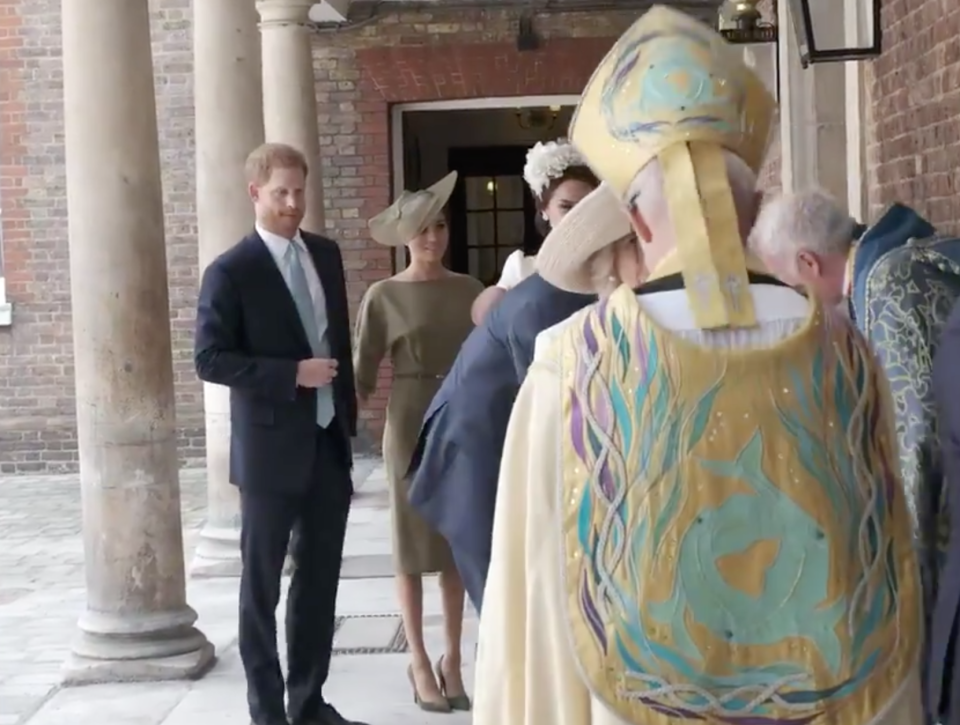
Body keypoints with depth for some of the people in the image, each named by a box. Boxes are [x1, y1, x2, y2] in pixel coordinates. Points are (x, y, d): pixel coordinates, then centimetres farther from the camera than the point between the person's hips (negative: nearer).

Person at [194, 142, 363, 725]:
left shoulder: (327, 254, 8)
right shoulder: (231, 271, -10)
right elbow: (210, 359, -15)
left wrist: (349, 413, 14)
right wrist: (293, 374, -20)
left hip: (330, 442, 6)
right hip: (272, 447, -5)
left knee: (321, 579, 11)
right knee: (263, 583, 7)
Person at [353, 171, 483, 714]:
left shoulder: (470, 290, 5)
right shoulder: (384, 297, -3)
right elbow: (363, 374, -3)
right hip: (412, 425, -3)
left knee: (458, 544, 8)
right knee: (415, 546, 5)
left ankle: (453, 659, 19)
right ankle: (420, 663, 15)